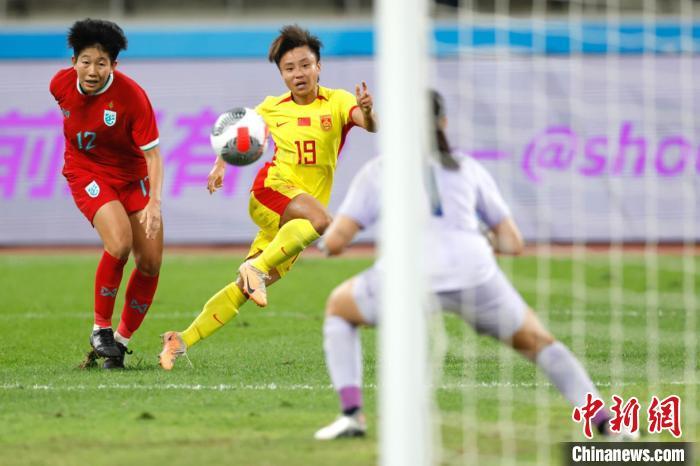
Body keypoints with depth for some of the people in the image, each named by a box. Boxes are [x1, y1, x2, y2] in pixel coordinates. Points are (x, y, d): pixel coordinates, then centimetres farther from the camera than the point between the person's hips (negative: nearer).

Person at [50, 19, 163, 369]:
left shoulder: (131, 96, -23)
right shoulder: (61, 84, -13)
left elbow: (152, 154, -21)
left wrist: (154, 203, -33)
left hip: (132, 176, 1)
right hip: (86, 173, -1)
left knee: (150, 263, -5)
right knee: (119, 242, -26)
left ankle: (122, 339, 16)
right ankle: (101, 328, -10)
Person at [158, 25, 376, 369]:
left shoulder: (337, 102, 1)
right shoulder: (272, 108, 5)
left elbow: (368, 125, -19)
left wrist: (367, 113, -42)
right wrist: (220, 166, 4)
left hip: (296, 221, 2)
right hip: (272, 190, -2)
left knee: (245, 289, -3)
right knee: (321, 219, -35)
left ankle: (183, 340, 1)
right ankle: (256, 267, -35)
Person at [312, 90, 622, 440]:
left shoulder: (377, 171, 20)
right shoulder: (468, 169, 24)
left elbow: (334, 242, 13)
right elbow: (513, 242, 25)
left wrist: (328, 237, 36)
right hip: (475, 276, 1)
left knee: (338, 307, 28)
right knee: (535, 342, 25)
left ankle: (351, 412, 11)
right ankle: (605, 420, 9)